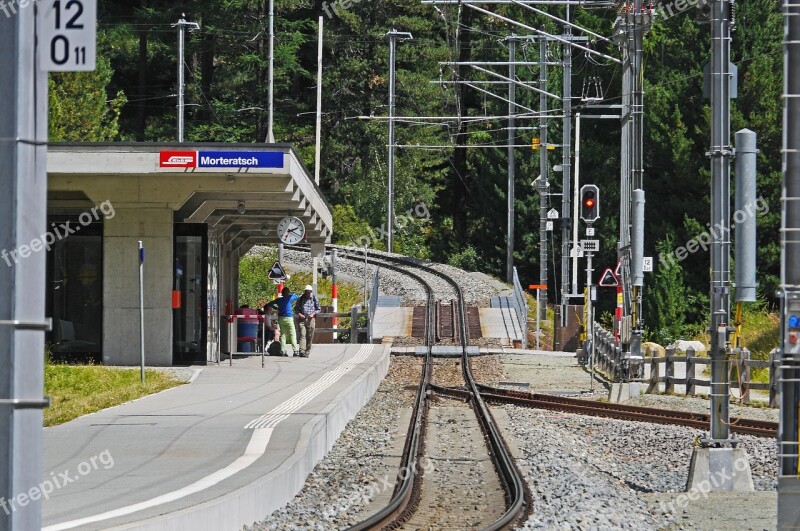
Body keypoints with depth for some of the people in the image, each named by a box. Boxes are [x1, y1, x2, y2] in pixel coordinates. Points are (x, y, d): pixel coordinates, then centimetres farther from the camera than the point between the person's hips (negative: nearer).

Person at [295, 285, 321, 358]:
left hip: (310, 319, 1)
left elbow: (318, 309, 12)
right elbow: (296, 308, 15)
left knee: (310, 337, 1)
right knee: (302, 335, -14)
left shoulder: (314, 298, 5)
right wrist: (299, 314, -4)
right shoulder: (301, 299, 6)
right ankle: (302, 351, -25)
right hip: (302, 319, -1)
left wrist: (313, 314, -6)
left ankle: (307, 352, 10)